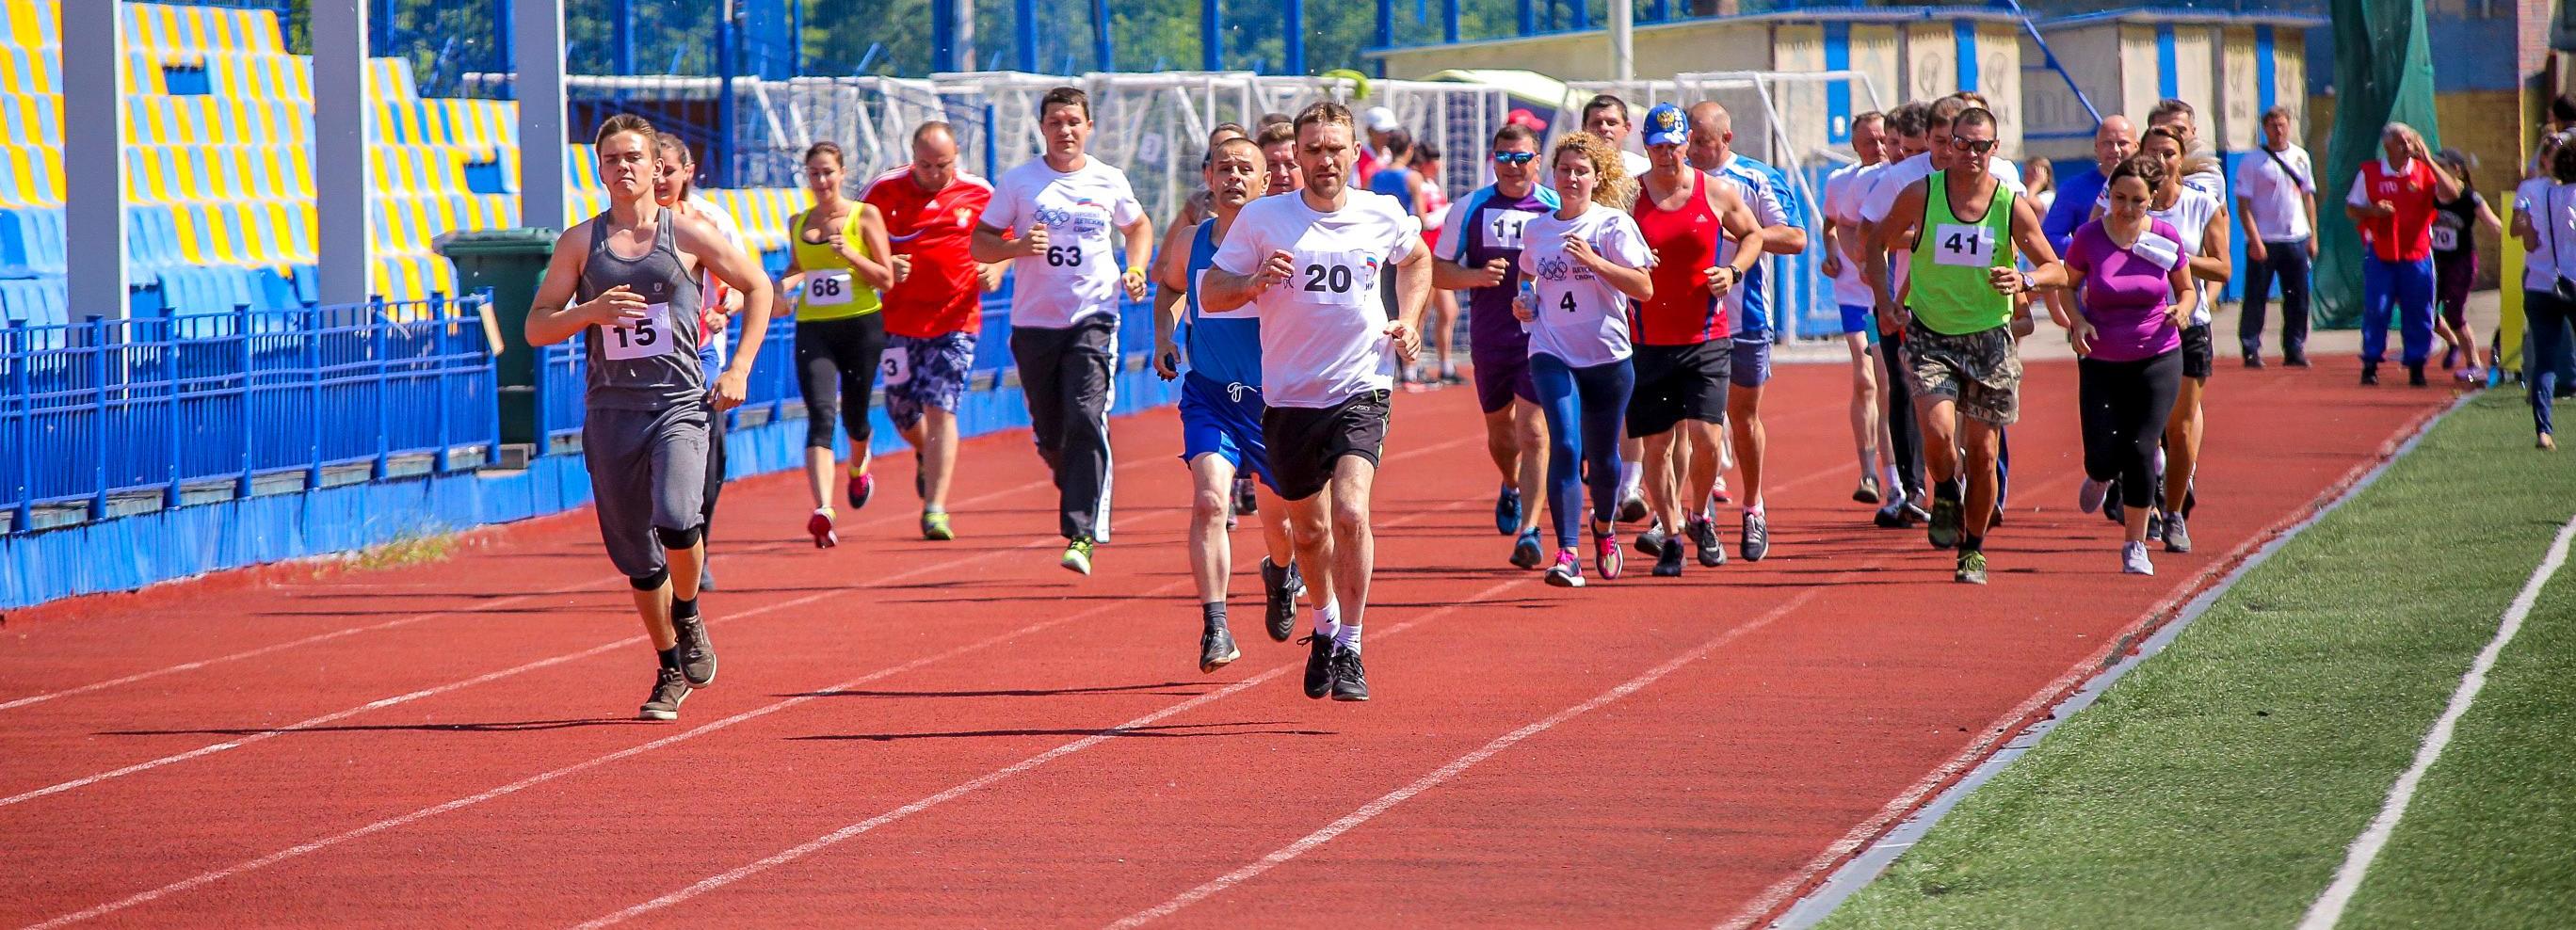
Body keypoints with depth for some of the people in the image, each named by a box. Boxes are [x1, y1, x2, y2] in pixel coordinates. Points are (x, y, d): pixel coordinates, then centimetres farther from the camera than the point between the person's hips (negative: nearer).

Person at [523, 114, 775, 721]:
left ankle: (688, 615, 3)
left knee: (677, 521, -26)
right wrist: (590, 312, -14)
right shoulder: (580, 243, 6)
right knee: (635, 555, 6)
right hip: (610, 412, 2)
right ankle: (670, 673, 23)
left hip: (679, 403, -2)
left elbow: (757, 287, 13)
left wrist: (740, 368, 4)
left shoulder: (688, 234, 3)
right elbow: (536, 328, 6)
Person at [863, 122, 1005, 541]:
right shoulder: (884, 191, -2)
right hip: (899, 318, 2)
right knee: (902, 410, 9)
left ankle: (935, 509, -12)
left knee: (941, 409, -12)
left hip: (956, 320, -2)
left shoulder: (979, 194, -1)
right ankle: (926, 455, 46)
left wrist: (995, 268, -8)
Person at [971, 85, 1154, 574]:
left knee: (1086, 419, -18)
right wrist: (1017, 247, -16)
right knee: (1050, 434, 7)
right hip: (1033, 322, 1)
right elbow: (978, 243, 4)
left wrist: (1136, 269, 6)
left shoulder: (1110, 182, 5)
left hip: (1093, 318, -1)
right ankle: (1083, 495, 38)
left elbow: (1139, 227, 24)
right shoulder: (1018, 182, 2)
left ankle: (1082, 533, -20)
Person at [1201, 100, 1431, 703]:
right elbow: (1210, 295, -1)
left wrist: (1409, 321, 8)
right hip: (1289, 398, 1)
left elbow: (1416, 259, 24)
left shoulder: (1382, 216, 1)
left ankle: (1349, 649, -13)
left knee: (1350, 511, -21)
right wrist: (1257, 280, -21)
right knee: (1308, 529, 13)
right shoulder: (1263, 219, -4)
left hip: (1360, 389, -1)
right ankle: (1325, 623, 42)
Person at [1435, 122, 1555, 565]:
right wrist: (1477, 276, -14)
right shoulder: (1470, 208, 4)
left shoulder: (1558, 209, 1)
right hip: (1489, 340, 3)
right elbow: (1438, 270, 5)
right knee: (1499, 429, 17)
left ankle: (1529, 529, -13)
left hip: (1542, 336, -3)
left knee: (1533, 433, -13)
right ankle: (1511, 487, 49)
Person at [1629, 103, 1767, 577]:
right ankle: (1671, 537, 15)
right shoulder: (1629, 197, 0)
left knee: (1704, 437, -11)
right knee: (1657, 445, 3)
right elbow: (1606, 260, 6)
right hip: (1648, 339, 0)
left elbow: (1752, 234, 18)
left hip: (1706, 339, 0)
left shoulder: (1718, 194, 2)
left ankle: (1697, 517, 15)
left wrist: (1734, 272, -1)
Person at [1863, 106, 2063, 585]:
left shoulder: (2012, 207, -5)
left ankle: (1973, 549, 23)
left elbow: (2056, 270, 3)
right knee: (1938, 431, -22)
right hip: (1930, 336, -1)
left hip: (1990, 339, 1)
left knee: (1982, 452, 5)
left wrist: (2024, 281, -19)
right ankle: (1946, 496, 12)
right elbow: (1876, 243, 9)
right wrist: (1885, 302, -3)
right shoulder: (1921, 195, -6)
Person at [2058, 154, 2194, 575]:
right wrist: (2077, 321, -13)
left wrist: (2182, 309, -15)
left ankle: (2135, 545, 9)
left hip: (2157, 358, 0)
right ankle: (2100, 478, 35)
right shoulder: (2089, 238, -10)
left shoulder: (2166, 237, -7)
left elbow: (2187, 289, 7)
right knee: (2103, 457, -6)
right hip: (2101, 362, 0)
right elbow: (2066, 287, 5)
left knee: (2140, 450, -8)